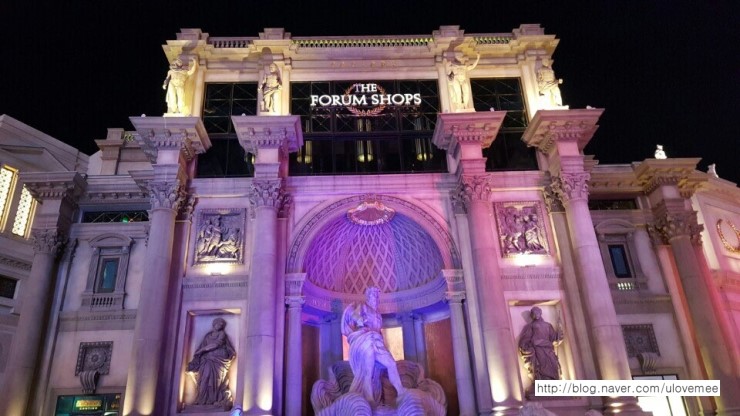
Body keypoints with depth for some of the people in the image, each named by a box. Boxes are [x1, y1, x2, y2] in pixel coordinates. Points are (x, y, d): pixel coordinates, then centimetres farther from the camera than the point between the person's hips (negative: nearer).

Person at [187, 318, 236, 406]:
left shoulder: (222, 334, 7)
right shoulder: (208, 335, 20)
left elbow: (216, 344, -6)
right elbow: (202, 346, 14)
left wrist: (203, 349, -4)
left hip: (218, 359, -4)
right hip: (208, 360, 4)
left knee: (217, 379, -13)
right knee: (206, 378, -8)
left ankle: (219, 400, -17)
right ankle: (203, 400, -9)